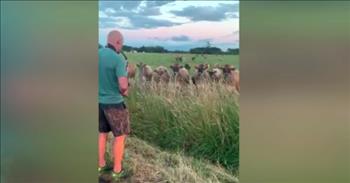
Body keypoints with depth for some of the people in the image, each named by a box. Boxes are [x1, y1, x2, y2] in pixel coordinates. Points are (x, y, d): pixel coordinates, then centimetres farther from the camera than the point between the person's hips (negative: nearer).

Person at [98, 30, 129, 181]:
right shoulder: (118, 58, -21)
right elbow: (123, 85, -27)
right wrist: (124, 92, -5)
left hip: (99, 101, 7)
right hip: (114, 102, -6)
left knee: (102, 133, 20)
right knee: (120, 136, 9)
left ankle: (101, 165, 30)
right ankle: (117, 170, 16)